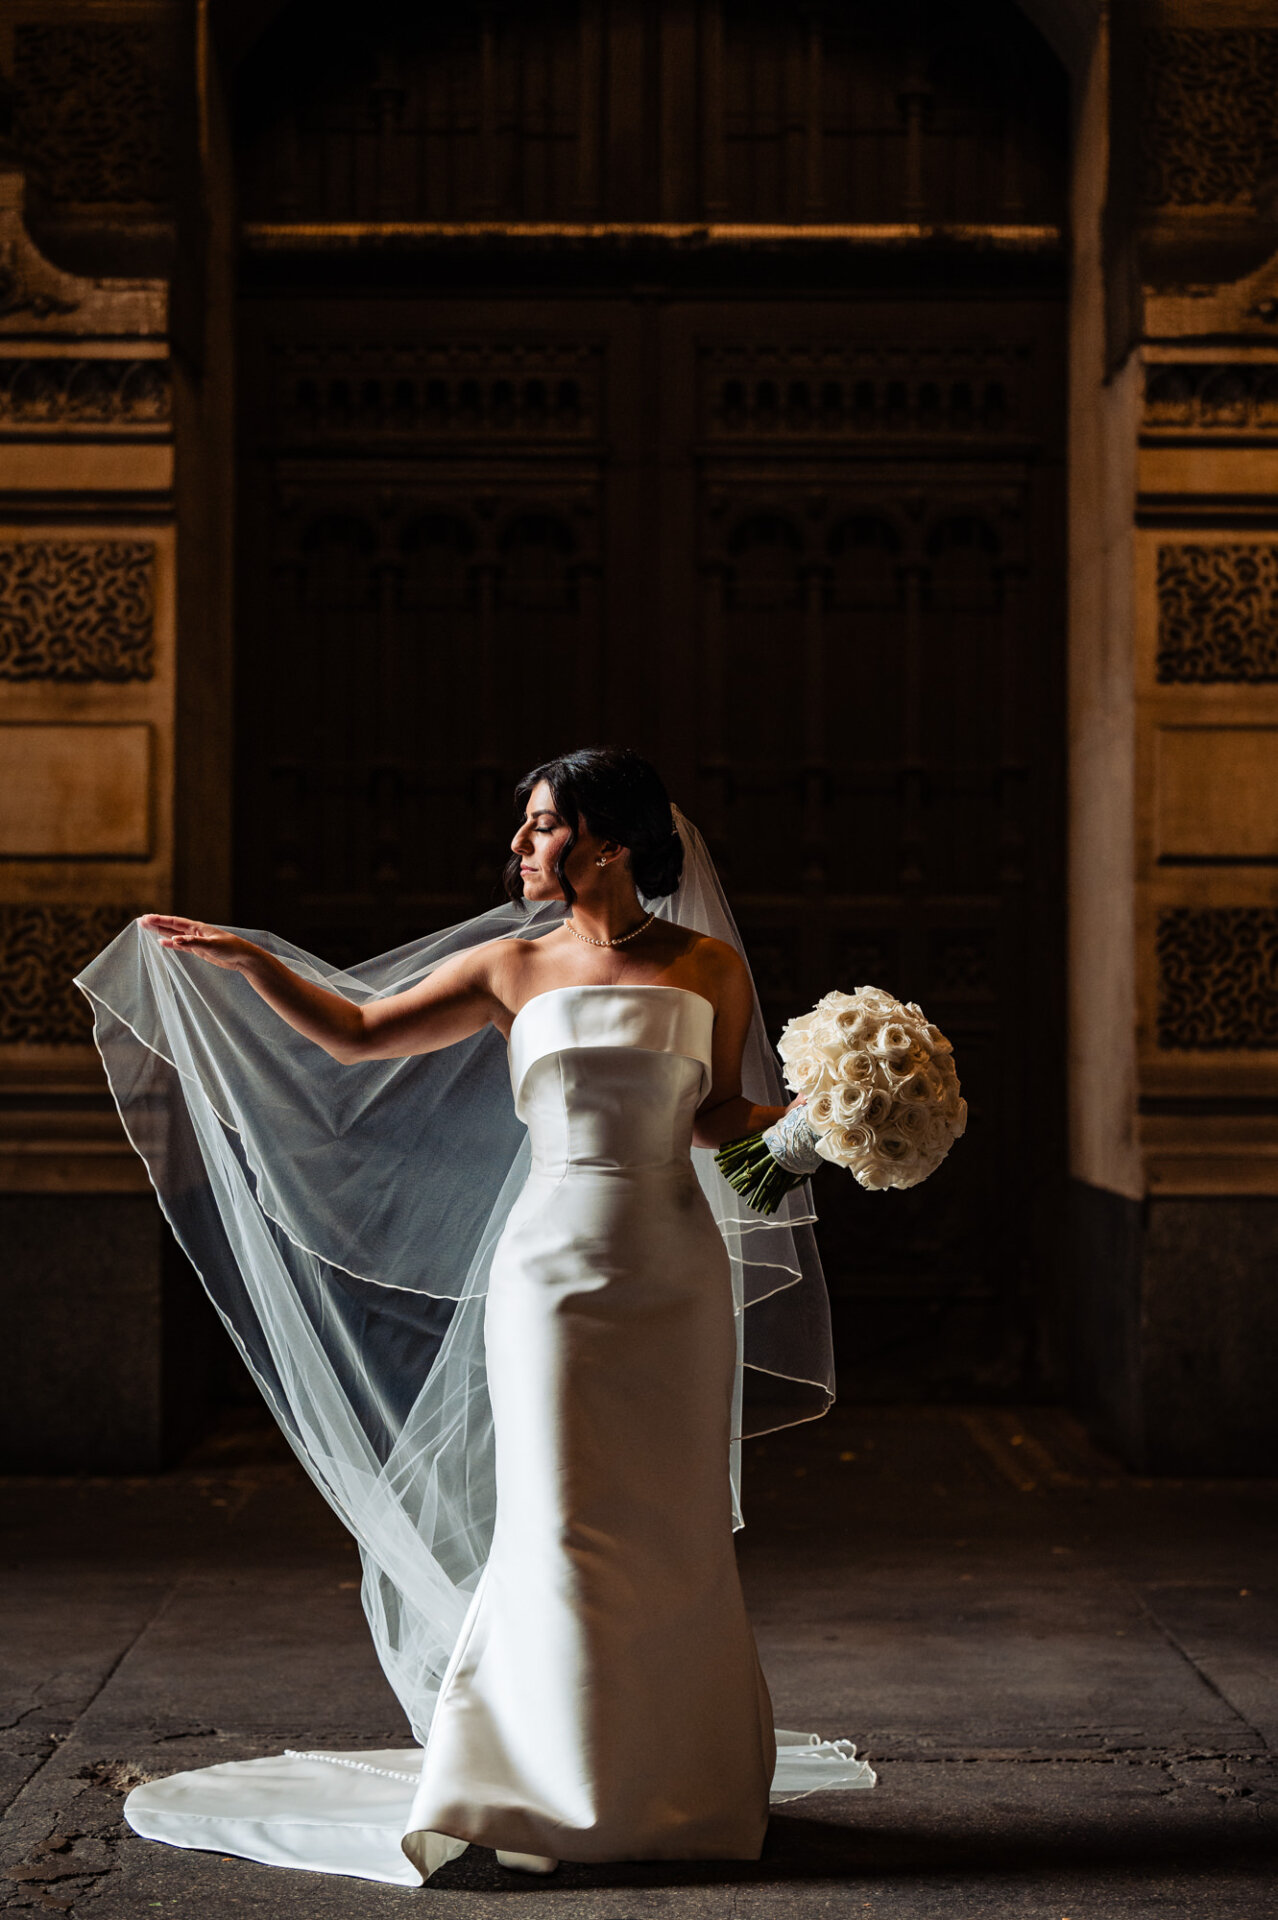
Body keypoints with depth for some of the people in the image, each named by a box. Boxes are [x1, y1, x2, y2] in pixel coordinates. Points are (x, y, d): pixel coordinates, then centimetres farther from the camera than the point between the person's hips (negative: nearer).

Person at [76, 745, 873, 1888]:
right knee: (562, 1527, -3)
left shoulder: (709, 966, 6)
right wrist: (246, 960, 0)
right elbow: (358, 1033, 8)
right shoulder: (513, 966, 6)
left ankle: (680, 1784, 17)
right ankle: (555, 1788, 6)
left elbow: (718, 1119, 12)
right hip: (554, 1265, 0)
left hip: (675, 1273, 0)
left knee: (670, 1531, 4)